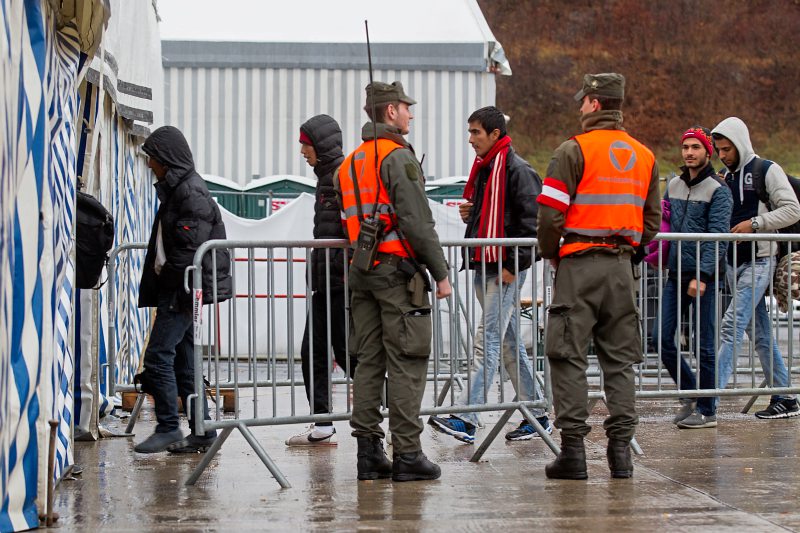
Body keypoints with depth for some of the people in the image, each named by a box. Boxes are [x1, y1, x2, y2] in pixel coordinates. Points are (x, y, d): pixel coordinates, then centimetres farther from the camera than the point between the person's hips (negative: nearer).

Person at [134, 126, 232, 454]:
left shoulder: (190, 191, -12)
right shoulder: (173, 189, 19)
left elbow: (192, 247, -19)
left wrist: (183, 287, -21)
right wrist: (156, 285, 17)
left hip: (183, 290, -10)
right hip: (175, 290, 10)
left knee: (159, 354, -10)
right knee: (183, 361, 9)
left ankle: (168, 429, -5)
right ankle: (202, 432, 12)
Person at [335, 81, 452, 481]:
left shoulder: (347, 165, 17)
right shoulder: (398, 157, -10)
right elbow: (417, 220, -16)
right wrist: (440, 273, -12)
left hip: (362, 271, 8)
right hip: (399, 269, -8)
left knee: (369, 362, 9)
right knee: (406, 363, -5)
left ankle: (368, 451, 10)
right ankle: (407, 454, -6)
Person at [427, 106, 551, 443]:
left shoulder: (518, 170, -11)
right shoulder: (483, 168, 17)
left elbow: (531, 221, -15)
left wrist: (513, 266, -18)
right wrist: (468, 214, 7)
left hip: (506, 269, -10)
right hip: (483, 267, 10)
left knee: (487, 340, -13)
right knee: (509, 342, 12)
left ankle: (465, 418, -19)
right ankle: (536, 414, 18)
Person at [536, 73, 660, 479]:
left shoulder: (574, 150, -7)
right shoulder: (644, 156, 12)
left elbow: (551, 213, -11)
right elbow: (652, 220, 15)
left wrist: (550, 252, 4)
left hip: (580, 263, -5)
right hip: (622, 267, 5)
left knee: (568, 355, 0)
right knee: (619, 359, 9)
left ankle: (573, 449, -3)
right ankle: (621, 448, 7)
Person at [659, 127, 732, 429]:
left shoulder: (718, 191, -6)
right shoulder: (673, 185, 13)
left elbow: (717, 237, -14)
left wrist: (702, 276, -21)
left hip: (703, 277, -6)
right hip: (675, 274, 6)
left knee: (705, 345, -1)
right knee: (664, 340, 3)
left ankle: (707, 411, 7)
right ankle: (689, 395, 21)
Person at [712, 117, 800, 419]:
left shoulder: (767, 171, -5)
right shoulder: (726, 176, 16)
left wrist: (755, 224, -17)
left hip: (759, 261, -8)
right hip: (734, 261, 8)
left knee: (732, 325, -16)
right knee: (761, 333, 9)